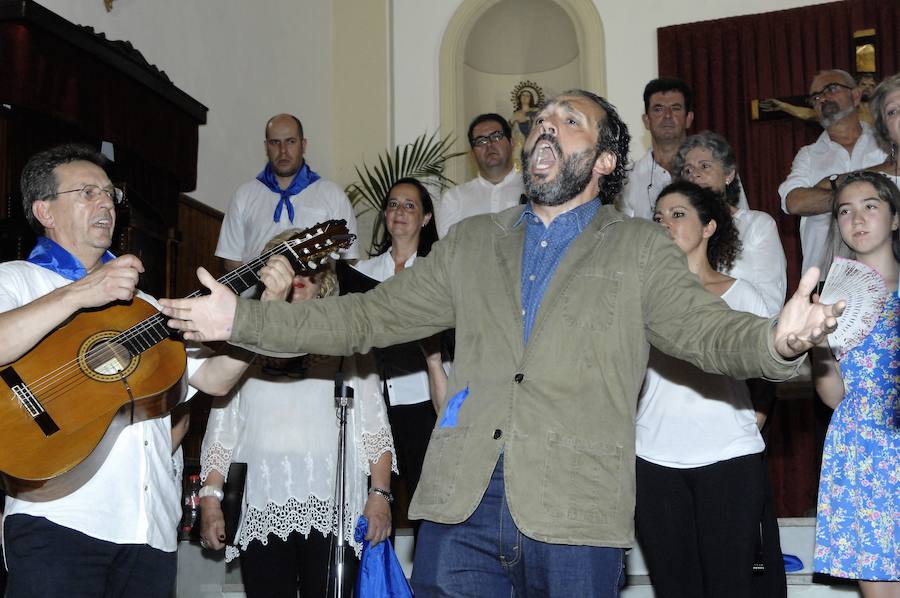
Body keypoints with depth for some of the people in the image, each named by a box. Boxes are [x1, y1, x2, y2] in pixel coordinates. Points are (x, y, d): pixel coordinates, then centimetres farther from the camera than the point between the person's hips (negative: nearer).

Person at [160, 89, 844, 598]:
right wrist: (242, 318, 11)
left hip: (575, 512, -2)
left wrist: (777, 340, -26)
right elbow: (372, 315, 18)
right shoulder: (471, 243, 19)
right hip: (461, 503, 3)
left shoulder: (640, 250, 10)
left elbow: (705, 330, -2)